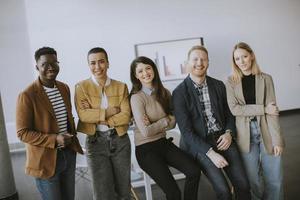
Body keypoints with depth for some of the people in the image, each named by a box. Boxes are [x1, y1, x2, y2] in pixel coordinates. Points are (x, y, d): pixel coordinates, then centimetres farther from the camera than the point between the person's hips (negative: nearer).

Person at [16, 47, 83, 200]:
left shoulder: (64, 88, 5)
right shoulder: (27, 95, -17)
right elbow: (22, 132, -16)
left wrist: (71, 136, 3)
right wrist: (54, 139, -23)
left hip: (69, 154, 6)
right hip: (45, 159, -6)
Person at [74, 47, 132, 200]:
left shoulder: (121, 86, 4)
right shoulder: (81, 87, -1)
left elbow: (126, 115, -7)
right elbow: (83, 115, -14)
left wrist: (97, 117, -13)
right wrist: (109, 111, -14)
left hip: (120, 140, 2)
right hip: (96, 142, -2)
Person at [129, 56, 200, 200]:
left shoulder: (164, 93, 5)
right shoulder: (136, 97, -13)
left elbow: (173, 123, 3)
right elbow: (146, 131, -18)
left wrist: (155, 125, -14)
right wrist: (166, 120, -5)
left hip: (164, 143, 5)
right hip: (146, 149, -5)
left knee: (194, 171, -16)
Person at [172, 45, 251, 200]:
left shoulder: (219, 85, 7)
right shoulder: (179, 92, -7)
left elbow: (229, 113, 15)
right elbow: (186, 130, -10)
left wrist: (229, 133, -6)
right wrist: (210, 152, -17)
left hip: (222, 139, 4)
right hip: (199, 143, -4)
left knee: (243, 185, -8)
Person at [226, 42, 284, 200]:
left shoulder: (265, 79, 1)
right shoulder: (231, 82, 2)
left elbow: (272, 110, -4)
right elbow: (234, 109, -10)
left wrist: (277, 139, -10)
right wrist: (263, 109, -14)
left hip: (266, 132, 0)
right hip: (246, 135, 0)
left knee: (274, 179, 6)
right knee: (252, 179, 9)